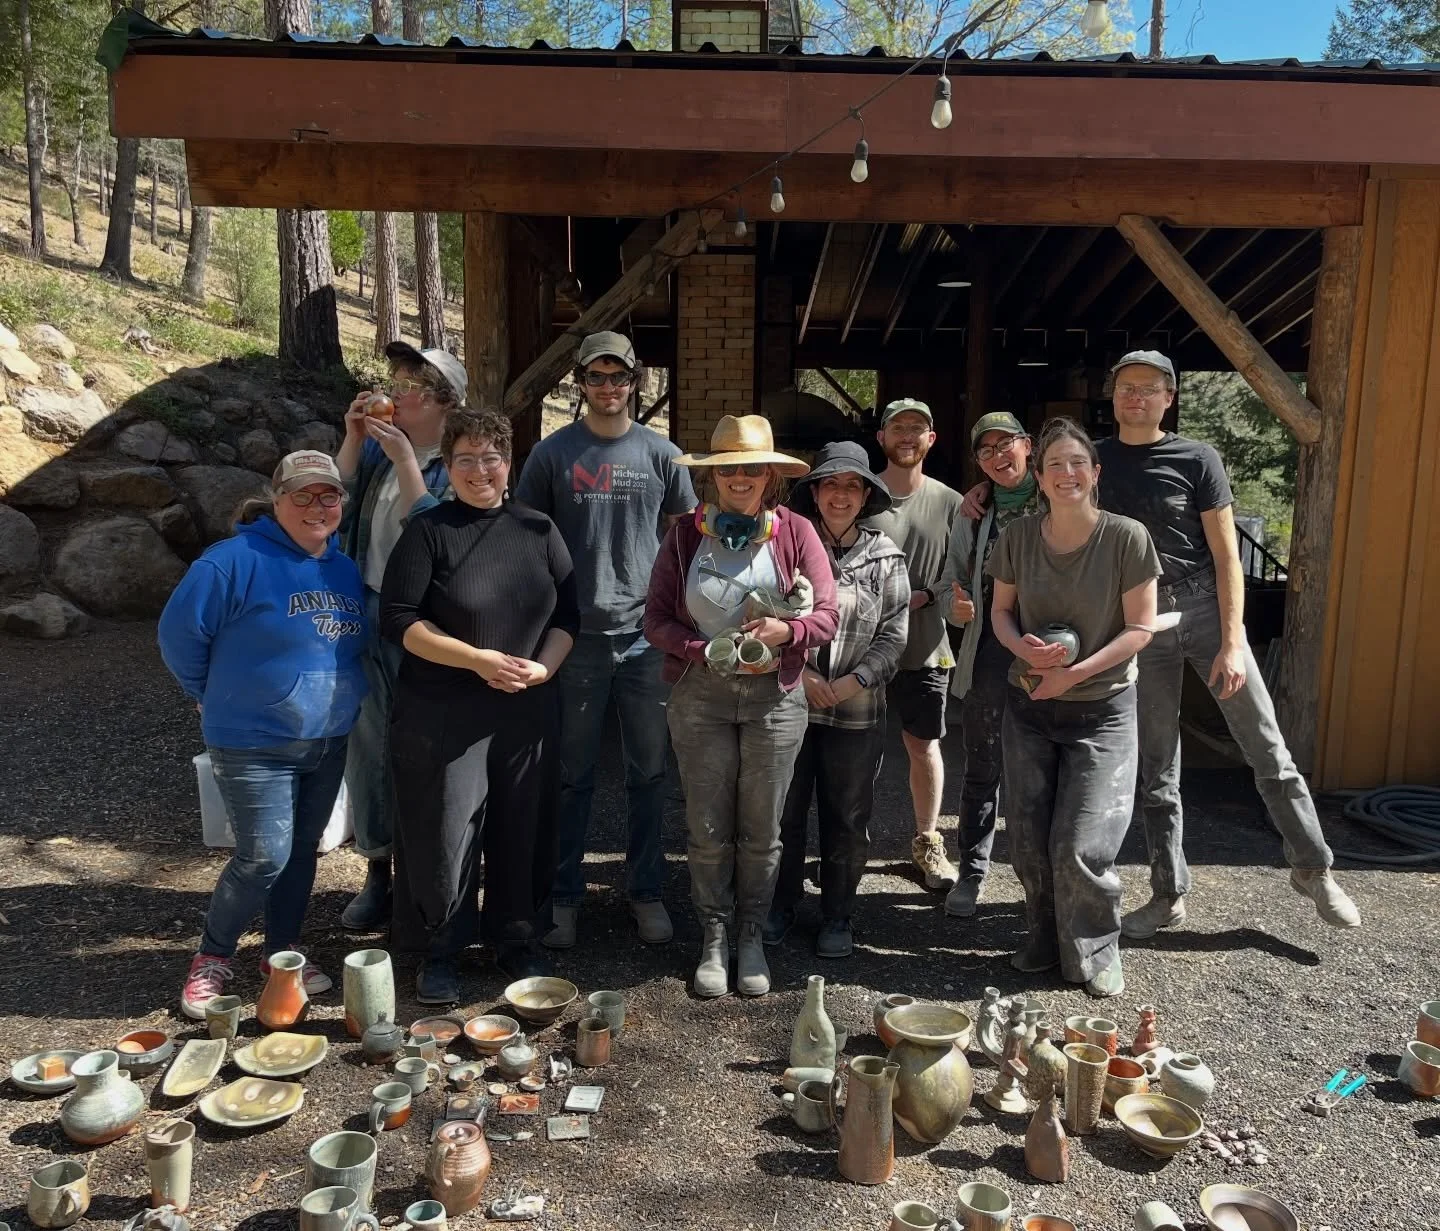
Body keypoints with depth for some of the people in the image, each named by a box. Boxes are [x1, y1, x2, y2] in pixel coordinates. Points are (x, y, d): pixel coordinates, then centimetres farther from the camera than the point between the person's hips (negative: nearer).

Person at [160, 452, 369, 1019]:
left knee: (303, 851, 14)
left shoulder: (346, 568, 5)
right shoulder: (236, 560, -16)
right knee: (264, 857, -4)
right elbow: (179, 633, -11)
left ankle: (282, 951, 32)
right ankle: (212, 957, 20)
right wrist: (217, 697, 0)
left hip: (328, 741, 6)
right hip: (254, 743, -6)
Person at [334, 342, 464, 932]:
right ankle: (378, 870, 26)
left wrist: (403, 457, -21)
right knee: (369, 745, 10)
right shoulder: (376, 446, 9)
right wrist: (353, 440, -6)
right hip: (366, 613, 5)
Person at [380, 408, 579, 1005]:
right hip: (443, 713, -3)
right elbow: (398, 620, -9)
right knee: (444, 833, 2)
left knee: (522, 828, 11)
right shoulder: (429, 531, -3)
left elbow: (567, 614, 9)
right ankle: (439, 952, 22)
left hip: (526, 710, 3)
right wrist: (477, 659, -17)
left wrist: (542, 667, -8)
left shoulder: (538, 529, 8)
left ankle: (517, 941, 30)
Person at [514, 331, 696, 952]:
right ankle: (564, 895, 22)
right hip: (577, 636, -1)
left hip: (648, 634, 2)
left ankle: (646, 890, 25)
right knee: (573, 774, 8)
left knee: (649, 771, 10)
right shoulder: (552, 453, 2)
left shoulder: (660, 453, 6)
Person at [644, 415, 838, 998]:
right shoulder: (685, 534, 2)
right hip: (700, 694, 1)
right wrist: (706, 651, -15)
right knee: (708, 828, 7)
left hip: (774, 696, 0)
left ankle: (751, 937, 28)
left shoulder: (795, 531, -1)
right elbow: (657, 618, -1)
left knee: (761, 829, 10)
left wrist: (787, 630, -22)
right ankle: (714, 938, 25)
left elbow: (827, 615, -2)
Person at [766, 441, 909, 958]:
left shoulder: (884, 556, 2)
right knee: (784, 811, 12)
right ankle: (781, 904, 31)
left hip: (858, 712, 1)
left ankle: (837, 915, 28)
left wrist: (856, 681, -12)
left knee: (847, 818, 11)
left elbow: (894, 635, 0)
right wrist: (798, 672, -12)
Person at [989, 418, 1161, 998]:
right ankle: (1044, 936, 33)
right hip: (1029, 706, 3)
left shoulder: (1126, 537, -13)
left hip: (1102, 711, -3)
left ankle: (1094, 951, 18)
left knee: (1080, 845, -7)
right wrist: (1024, 647, -15)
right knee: (1028, 841, 8)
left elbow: (1140, 628, -10)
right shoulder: (1017, 537, -4)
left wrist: (1077, 672, -19)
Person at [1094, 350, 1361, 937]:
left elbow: (1226, 556, -5)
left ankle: (1313, 868, 22)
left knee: (1267, 749, 2)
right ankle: (1168, 895, 18)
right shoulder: (1095, 460, 6)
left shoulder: (1197, 460, -2)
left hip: (1203, 608, -2)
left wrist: (1232, 642, -12)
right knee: (1156, 767, 8)